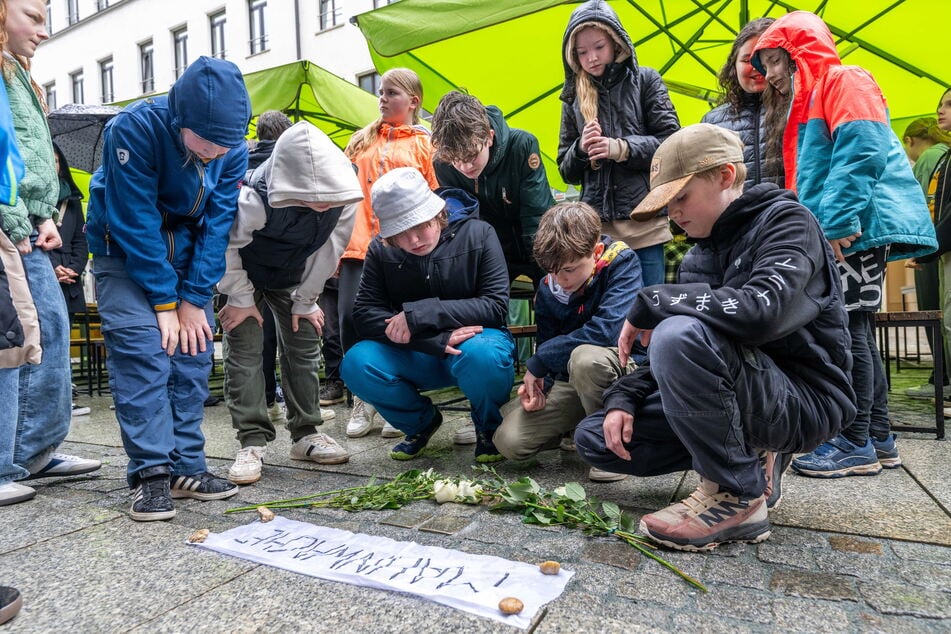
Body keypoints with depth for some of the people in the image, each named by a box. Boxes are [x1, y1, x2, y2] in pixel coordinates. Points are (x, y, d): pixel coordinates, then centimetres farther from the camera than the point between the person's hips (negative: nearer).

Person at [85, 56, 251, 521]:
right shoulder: (134, 129, -26)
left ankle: (186, 468, 4)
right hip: (125, 249, -3)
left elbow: (217, 222, -11)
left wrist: (194, 300, -14)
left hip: (188, 251, 4)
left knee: (193, 351, -3)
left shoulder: (233, 147, -15)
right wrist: (165, 303, -22)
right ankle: (150, 473, -10)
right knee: (141, 349, -16)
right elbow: (136, 223, -24)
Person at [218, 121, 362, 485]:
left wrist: (305, 301, -6)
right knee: (243, 352, -8)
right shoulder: (254, 201, -40)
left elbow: (328, 251, -13)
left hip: (292, 278, 4)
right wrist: (241, 299, -14)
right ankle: (252, 442, 1)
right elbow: (226, 248, -22)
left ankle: (306, 434, 14)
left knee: (304, 348, 3)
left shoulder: (341, 200, -29)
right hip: (245, 275, -3)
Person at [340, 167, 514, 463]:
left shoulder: (478, 234, -11)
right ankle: (421, 421, 7)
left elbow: (495, 305, -16)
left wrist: (420, 314, -24)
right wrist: (436, 341, -27)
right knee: (355, 365, -23)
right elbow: (365, 316, -14)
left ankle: (489, 427, -1)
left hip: (473, 339, -2)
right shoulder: (381, 250, -4)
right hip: (416, 356, 3)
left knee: (482, 355, -38)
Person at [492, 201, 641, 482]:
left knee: (585, 356, -40)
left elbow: (608, 330, -31)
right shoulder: (548, 288, -2)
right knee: (509, 440, -12)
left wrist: (537, 363, -23)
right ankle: (578, 425, 16)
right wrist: (536, 384, -14)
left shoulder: (622, 262, -17)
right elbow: (545, 343, 9)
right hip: (570, 381, 5)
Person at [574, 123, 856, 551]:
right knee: (594, 438, 1)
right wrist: (623, 399, -6)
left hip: (805, 400, -8)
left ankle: (738, 497, -15)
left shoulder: (786, 220, -10)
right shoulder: (699, 255, 12)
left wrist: (649, 303, -22)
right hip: (743, 400, 8)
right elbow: (665, 355, 11)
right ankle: (749, 461, 8)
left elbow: (761, 311, -33)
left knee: (681, 333, -35)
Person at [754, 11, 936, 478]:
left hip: (859, 226, -9)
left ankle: (856, 445, -4)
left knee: (847, 328, -10)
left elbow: (860, 150, -16)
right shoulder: (803, 102, 27)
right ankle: (878, 436, 17)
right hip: (837, 232, 10)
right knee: (854, 330, 9)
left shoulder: (844, 80, -1)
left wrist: (838, 221, -23)